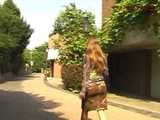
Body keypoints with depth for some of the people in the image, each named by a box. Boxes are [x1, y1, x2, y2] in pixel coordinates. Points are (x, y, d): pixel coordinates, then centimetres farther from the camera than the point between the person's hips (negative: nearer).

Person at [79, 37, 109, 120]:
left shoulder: (87, 56, -6)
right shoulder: (102, 57, 8)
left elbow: (85, 73, -12)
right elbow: (106, 73, 11)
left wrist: (83, 90, -13)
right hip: (101, 85, 4)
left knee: (85, 110, 13)